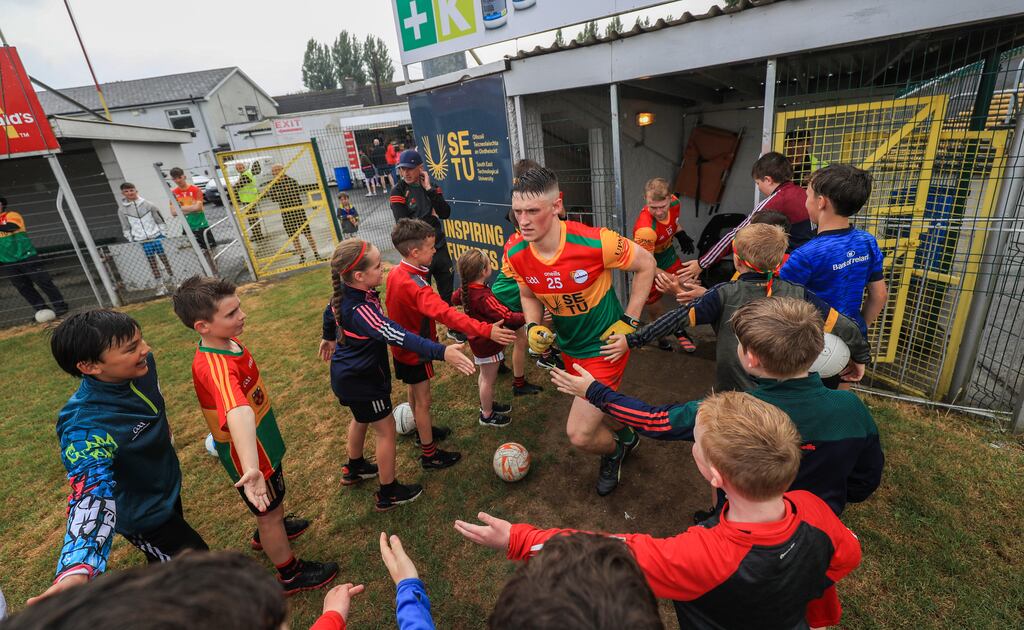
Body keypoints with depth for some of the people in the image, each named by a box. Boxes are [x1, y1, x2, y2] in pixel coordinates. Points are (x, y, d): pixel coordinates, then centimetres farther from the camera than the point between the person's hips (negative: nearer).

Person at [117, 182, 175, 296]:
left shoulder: (147, 204, 1)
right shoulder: (122, 209, 4)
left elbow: (160, 220, 4)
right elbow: (126, 227, 8)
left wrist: (163, 234, 1)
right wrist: (131, 240, 4)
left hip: (156, 236, -1)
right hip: (142, 241, 1)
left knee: (164, 258, 2)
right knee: (152, 262, 3)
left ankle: (174, 281, 13)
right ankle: (160, 285, 7)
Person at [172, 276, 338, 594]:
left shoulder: (228, 341, -10)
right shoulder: (215, 366, -40)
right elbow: (238, 414, -60)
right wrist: (250, 468, -71)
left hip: (264, 441, 9)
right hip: (248, 453, -9)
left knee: (274, 497, 33)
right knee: (270, 511, 14)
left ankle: (267, 534, 62)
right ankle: (291, 574, 39)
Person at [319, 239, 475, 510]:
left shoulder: (345, 294, -8)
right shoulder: (360, 310, -37)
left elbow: (329, 312, 13)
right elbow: (398, 336, -48)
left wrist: (329, 338, 35)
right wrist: (441, 352, -55)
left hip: (346, 374, 9)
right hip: (362, 380, -9)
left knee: (361, 419, 30)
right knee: (386, 429, 7)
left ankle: (354, 468, 54)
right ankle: (388, 494, 23)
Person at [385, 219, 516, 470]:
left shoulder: (395, 273, -5)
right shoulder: (414, 285, -35)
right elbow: (447, 314, -48)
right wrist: (486, 330, -55)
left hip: (403, 346, 9)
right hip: (415, 350, -9)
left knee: (415, 392, 27)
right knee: (423, 400, 5)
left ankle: (422, 430, 49)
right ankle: (429, 455, 21)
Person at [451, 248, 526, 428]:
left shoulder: (465, 290, -5)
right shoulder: (484, 297, -33)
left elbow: (454, 298, 18)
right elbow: (507, 317, -37)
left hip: (478, 339, 9)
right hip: (488, 344, -9)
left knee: (485, 375, 27)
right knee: (489, 379, 9)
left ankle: (487, 404, 46)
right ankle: (487, 415, 27)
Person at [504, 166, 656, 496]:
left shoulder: (594, 242, -29)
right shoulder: (515, 252, -15)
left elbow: (646, 263, -12)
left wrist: (629, 321, -13)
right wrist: (533, 327, -13)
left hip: (604, 345, -5)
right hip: (569, 347, 5)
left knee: (579, 434, -7)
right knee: (602, 410, 26)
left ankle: (614, 452, 30)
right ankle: (627, 437, 62)